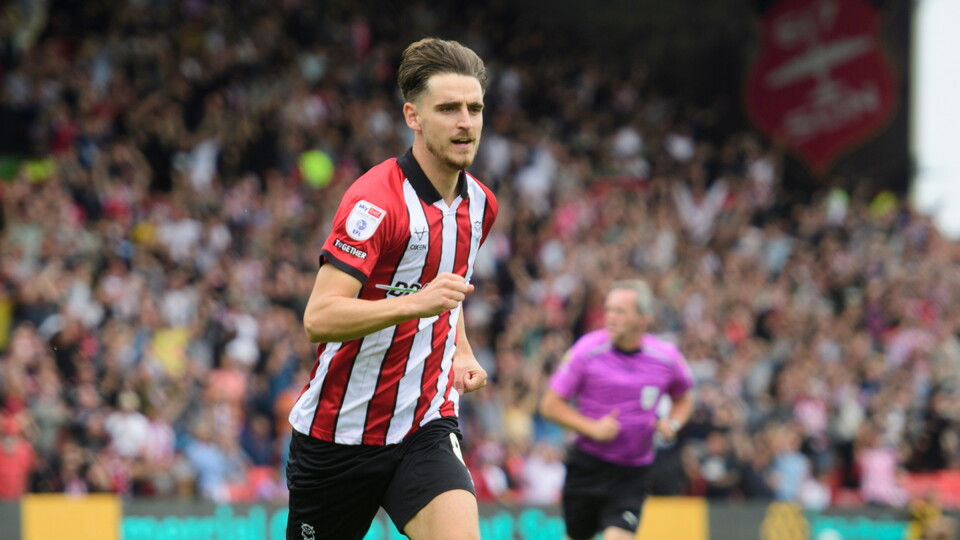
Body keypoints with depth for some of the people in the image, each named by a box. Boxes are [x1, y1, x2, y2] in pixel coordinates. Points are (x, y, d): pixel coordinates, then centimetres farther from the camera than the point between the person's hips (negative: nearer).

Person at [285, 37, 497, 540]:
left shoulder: (478, 203, 6)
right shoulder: (376, 201, -18)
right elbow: (318, 319, -28)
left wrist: (461, 352, 10)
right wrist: (415, 303, -39)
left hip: (425, 429, 4)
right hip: (338, 435, -4)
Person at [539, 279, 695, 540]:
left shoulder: (666, 357, -4)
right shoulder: (587, 350, -9)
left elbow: (683, 399, 17)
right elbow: (550, 404, -4)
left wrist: (672, 423, -5)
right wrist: (592, 428, -18)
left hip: (633, 471, 0)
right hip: (587, 465, 0)